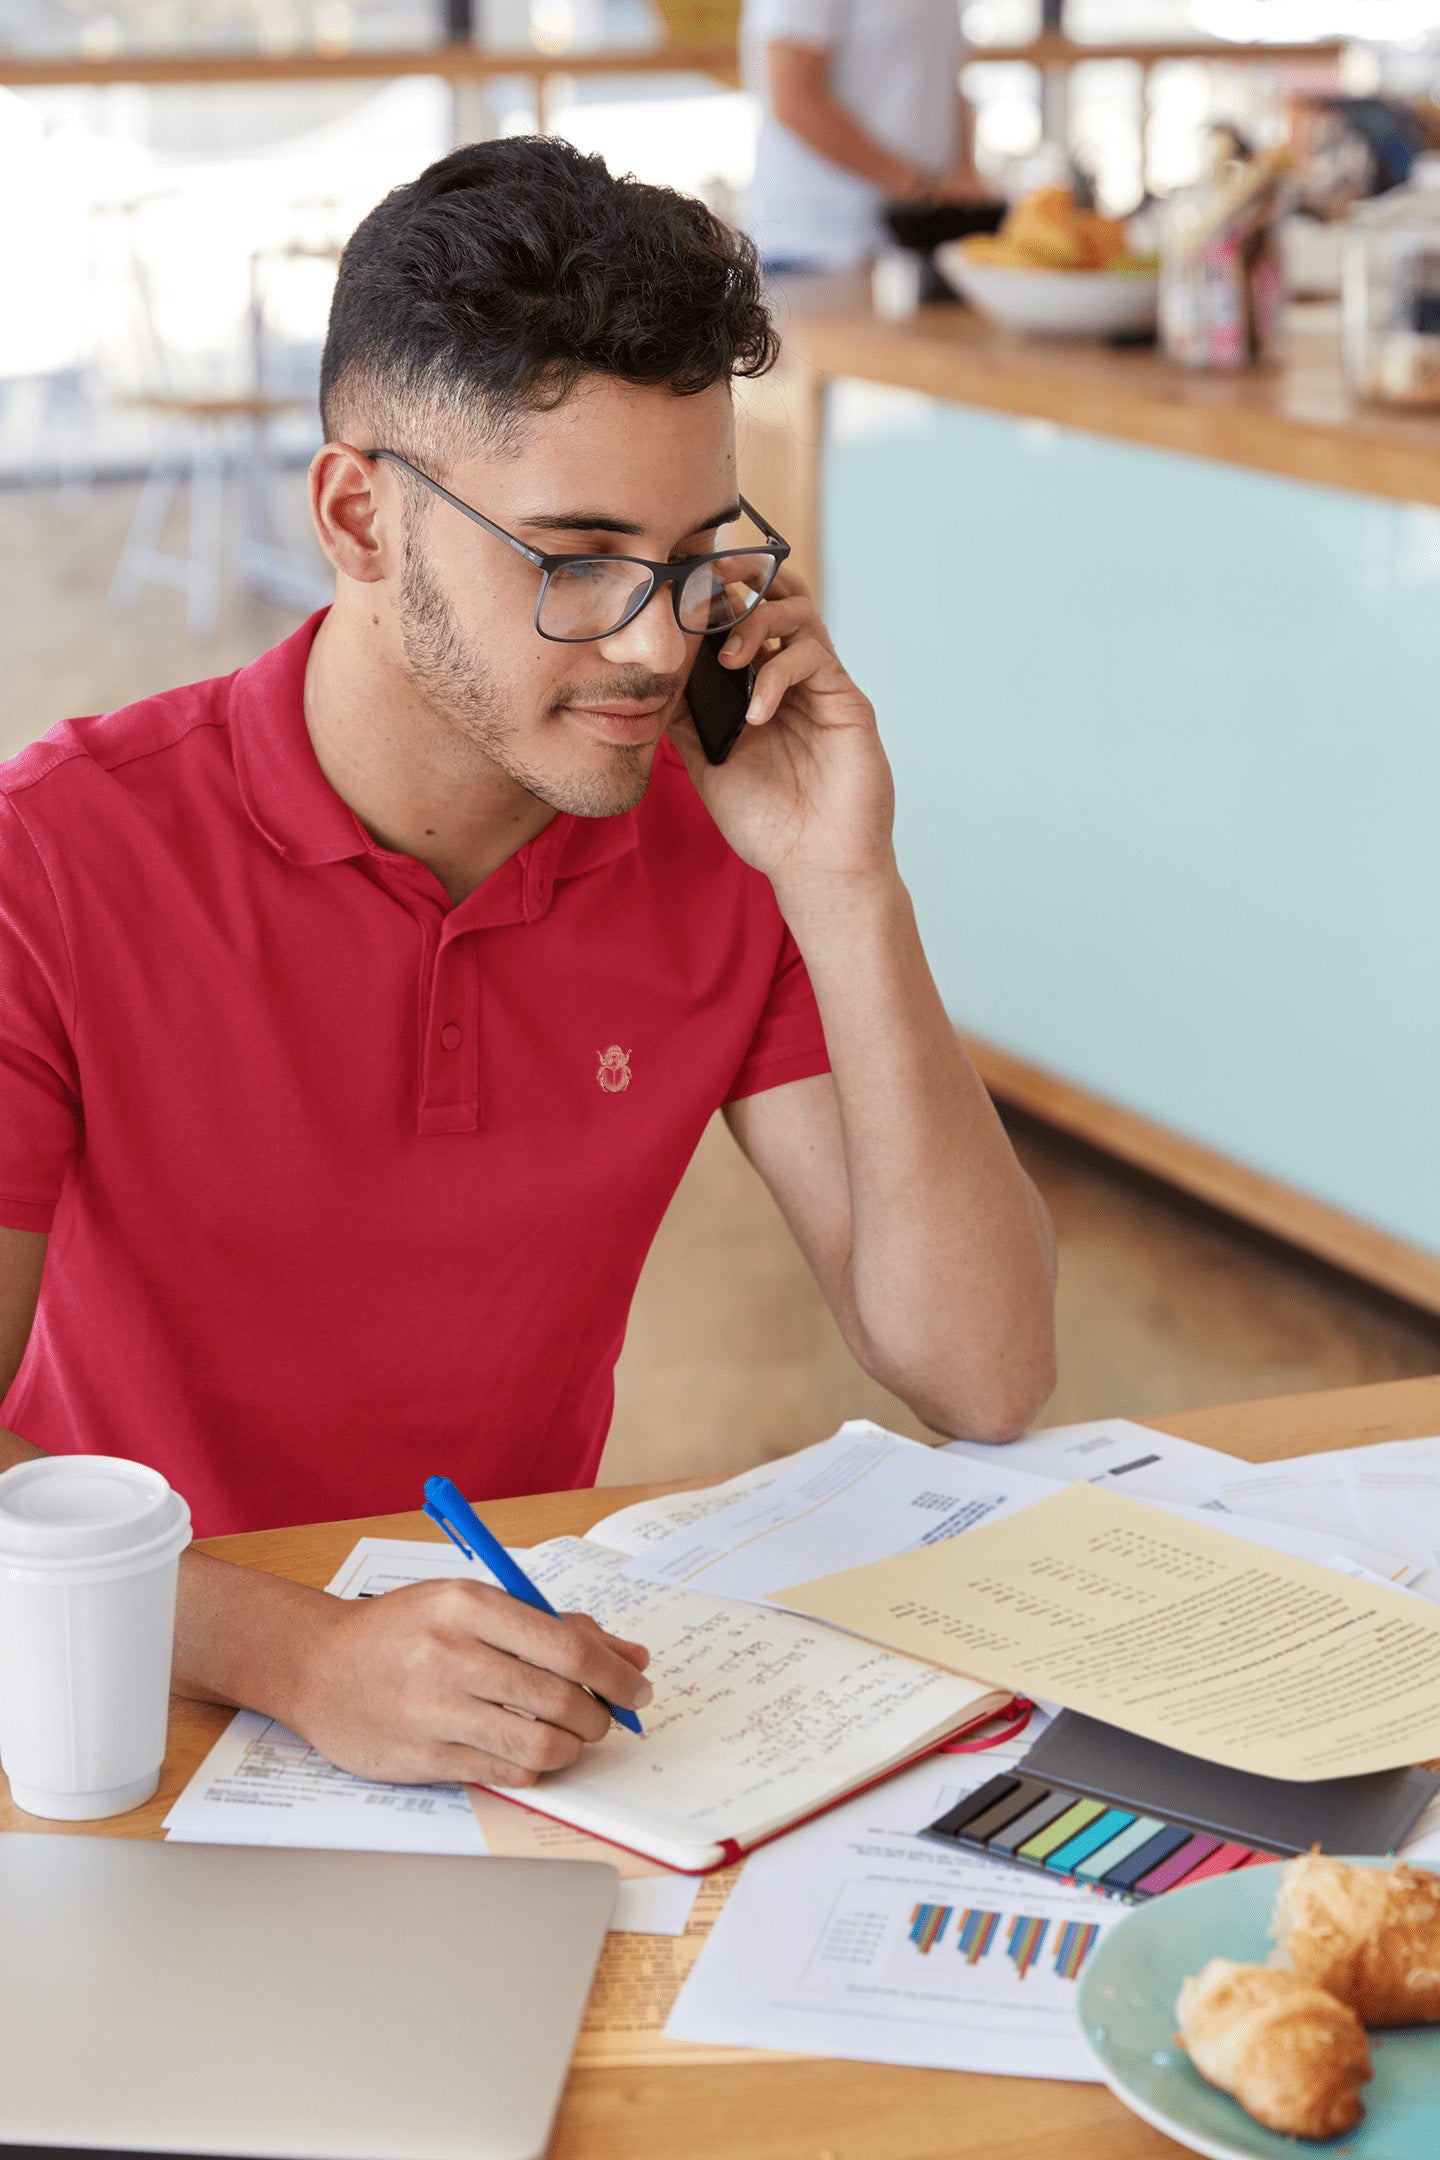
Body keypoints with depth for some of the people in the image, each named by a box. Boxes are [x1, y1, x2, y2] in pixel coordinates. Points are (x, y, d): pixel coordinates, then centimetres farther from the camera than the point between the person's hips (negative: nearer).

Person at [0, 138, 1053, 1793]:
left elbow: (981, 1381, -6)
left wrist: (843, 894, -14)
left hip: (533, 1675, 3)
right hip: (150, 1703, -2)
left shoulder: (716, 847, -2)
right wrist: (300, 1655, -37)